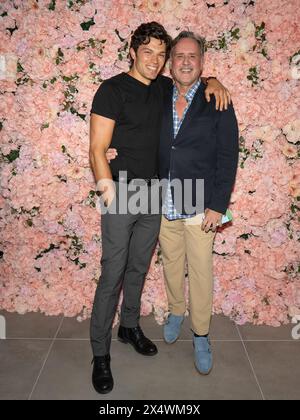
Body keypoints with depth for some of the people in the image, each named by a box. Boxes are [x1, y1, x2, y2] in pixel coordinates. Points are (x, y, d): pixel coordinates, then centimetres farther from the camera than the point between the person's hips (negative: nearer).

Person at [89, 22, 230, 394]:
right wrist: (108, 187, -26)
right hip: (122, 193, -6)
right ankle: (100, 354, 13)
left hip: (154, 193, 6)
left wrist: (213, 82, 2)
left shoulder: (163, 87, 9)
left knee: (138, 268, 17)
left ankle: (130, 327, 37)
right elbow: (97, 148, -13)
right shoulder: (113, 89, -8)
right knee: (112, 275, -2)